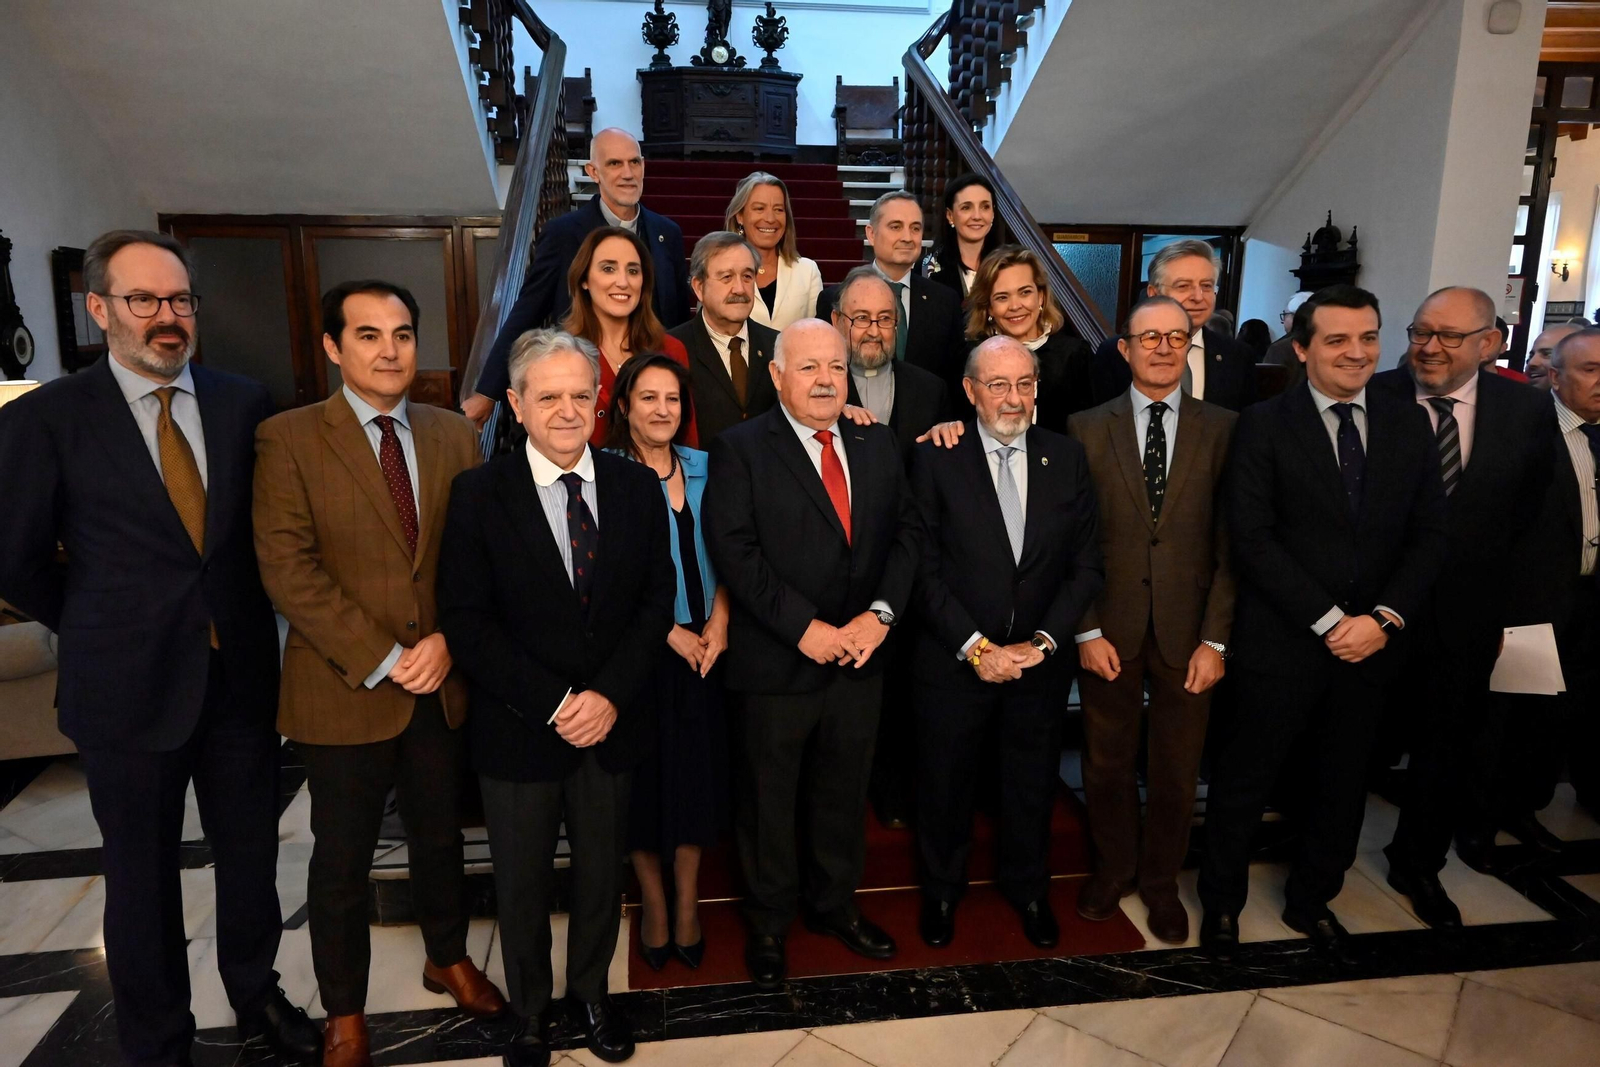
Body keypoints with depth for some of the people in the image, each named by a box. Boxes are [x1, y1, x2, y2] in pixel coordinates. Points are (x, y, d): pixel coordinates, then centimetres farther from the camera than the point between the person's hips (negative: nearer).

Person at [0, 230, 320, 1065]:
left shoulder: (244, 404, 0)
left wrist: (243, 615, 2)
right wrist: (104, 631, 3)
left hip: (241, 676, 3)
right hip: (129, 687, -2)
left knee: (251, 855, 17)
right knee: (141, 879, 14)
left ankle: (257, 994, 41)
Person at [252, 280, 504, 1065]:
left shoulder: (455, 435, 3)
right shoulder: (287, 438, -8)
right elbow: (287, 568, -14)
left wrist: (448, 639, -12)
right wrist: (382, 660, -17)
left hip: (443, 683, 3)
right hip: (344, 691, -3)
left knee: (440, 836, 20)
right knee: (343, 860, 12)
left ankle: (448, 959, 44)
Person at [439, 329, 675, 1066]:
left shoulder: (636, 486, -1)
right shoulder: (478, 494, -8)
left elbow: (656, 599, -1)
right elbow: (466, 620, -11)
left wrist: (610, 694, -13)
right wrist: (553, 703, -16)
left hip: (611, 722, 2)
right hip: (519, 728, -2)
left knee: (602, 870, 18)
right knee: (522, 883, 16)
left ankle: (591, 992, 44)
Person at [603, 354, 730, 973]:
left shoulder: (703, 469, 5)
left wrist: (718, 621, -5)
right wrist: (669, 630, -13)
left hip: (704, 649, 4)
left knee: (698, 772, 11)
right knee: (645, 776, 9)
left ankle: (688, 901, 30)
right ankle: (652, 900, 31)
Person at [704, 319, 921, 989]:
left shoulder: (877, 446, 8)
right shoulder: (740, 449, -8)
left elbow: (906, 531, 4)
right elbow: (734, 550, -16)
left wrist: (880, 613, -10)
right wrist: (803, 627, -19)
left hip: (859, 658, 5)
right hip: (777, 661, -4)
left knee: (845, 791, 20)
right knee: (769, 799, 13)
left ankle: (835, 904, 42)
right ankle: (768, 922, 34)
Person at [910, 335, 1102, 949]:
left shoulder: (1067, 459, 0)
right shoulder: (936, 460, -9)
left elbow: (1086, 566, -1)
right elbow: (927, 568, -10)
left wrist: (1040, 642, -11)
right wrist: (975, 647, -16)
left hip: (1039, 662, 3)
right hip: (954, 662, -2)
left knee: (1033, 784, 19)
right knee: (944, 784, 15)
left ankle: (1027, 888, 44)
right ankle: (941, 889, 40)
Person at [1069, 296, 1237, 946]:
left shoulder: (1222, 429, 0)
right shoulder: (1088, 429, 0)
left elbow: (1231, 543, -2)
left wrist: (1215, 638, -7)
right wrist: (1086, 630, -6)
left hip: (1187, 631, 0)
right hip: (1109, 629, 0)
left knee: (1176, 768, 13)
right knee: (1107, 761, 14)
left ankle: (1160, 880, 35)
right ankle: (1112, 869, 36)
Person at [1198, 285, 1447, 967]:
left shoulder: (1409, 424, 5)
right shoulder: (1264, 426, -8)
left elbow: (1428, 536, 4)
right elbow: (1252, 540, -14)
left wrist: (1383, 618, -10)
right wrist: (1329, 621, -16)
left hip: (1370, 644, 4)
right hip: (1280, 644, -4)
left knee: (1343, 783, 18)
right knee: (1245, 779, 10)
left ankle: (1311, 901, 41)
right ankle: (1221, 902, 32)